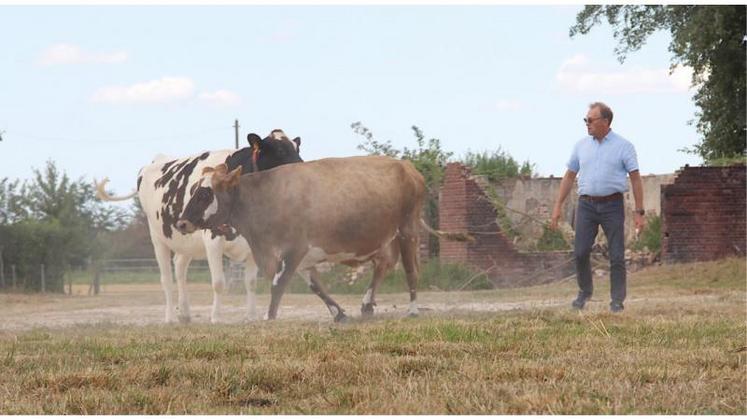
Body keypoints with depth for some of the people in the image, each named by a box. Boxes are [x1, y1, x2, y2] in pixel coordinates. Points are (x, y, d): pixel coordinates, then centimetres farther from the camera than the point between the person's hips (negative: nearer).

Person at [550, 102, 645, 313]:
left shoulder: (624, 146, -1)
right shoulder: (581, 145, 9)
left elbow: (636, 179, -2)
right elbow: (569, 176, 14)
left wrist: (639, 212, -7)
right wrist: (558, 206, 8)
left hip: (612, 206, -3)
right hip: (586, 205, 3)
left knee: (617, 256, -3)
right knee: (580, 252, -3)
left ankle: (617, 300, 5)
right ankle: (584, 291, 19)